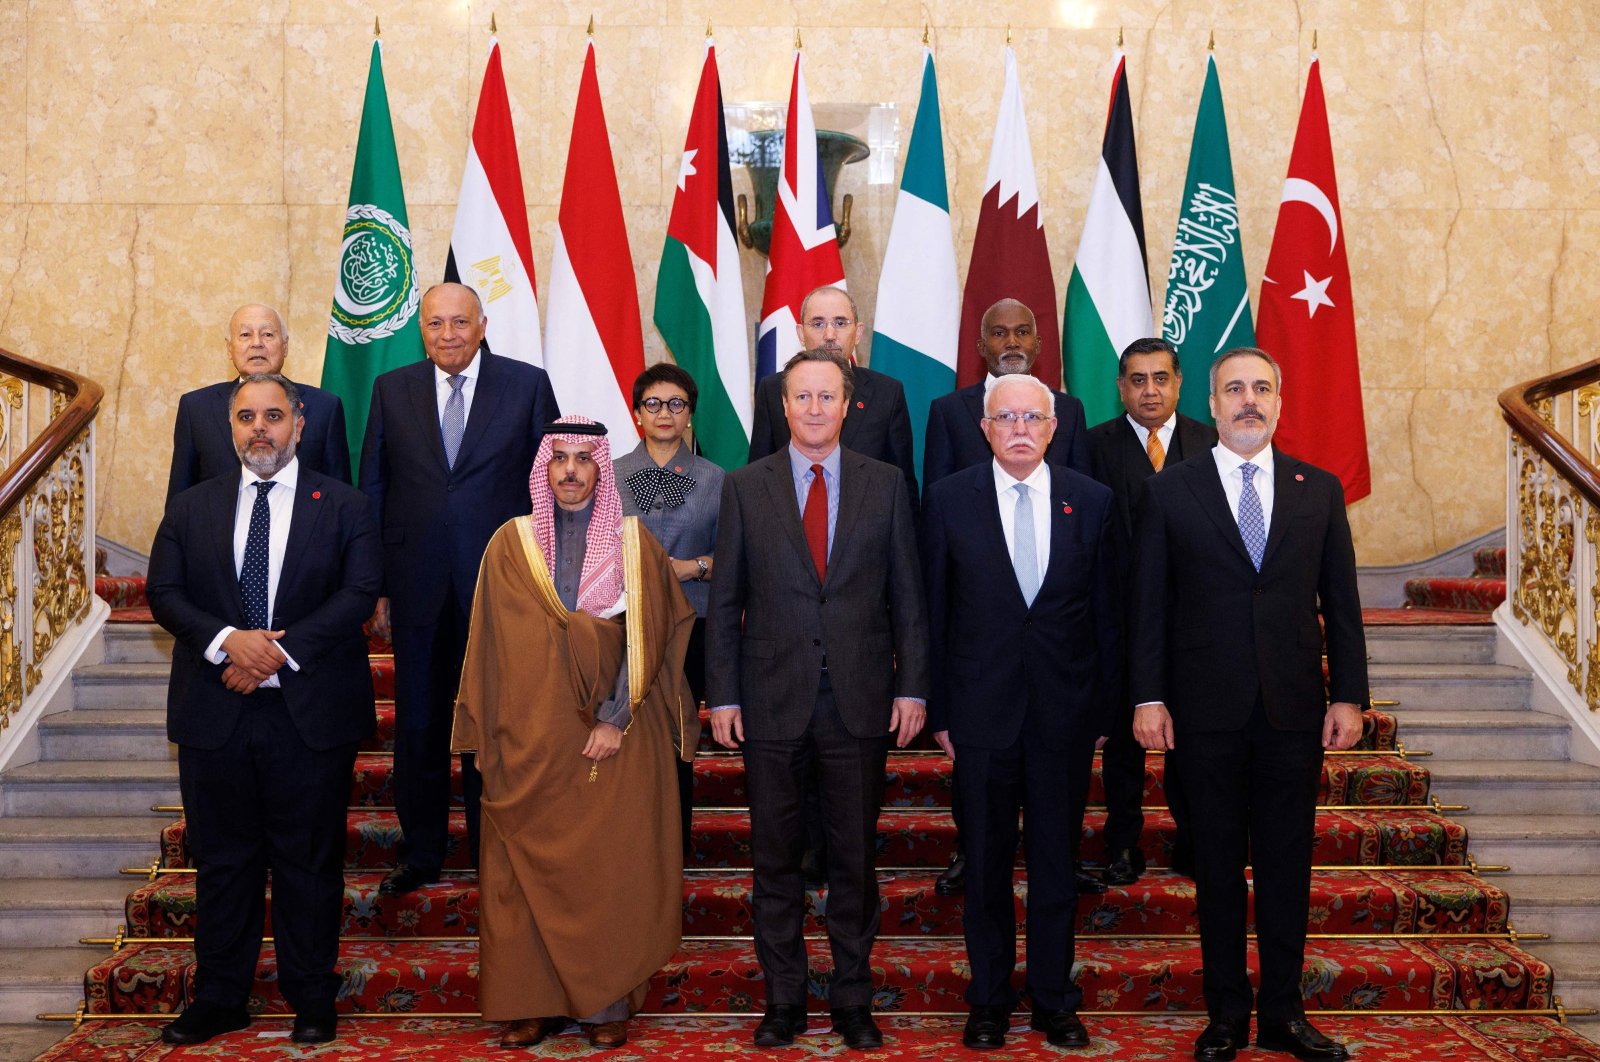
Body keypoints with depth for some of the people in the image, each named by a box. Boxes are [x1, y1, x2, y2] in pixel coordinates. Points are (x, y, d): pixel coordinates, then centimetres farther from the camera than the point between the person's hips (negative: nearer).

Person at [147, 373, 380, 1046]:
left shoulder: (343, 506, 4)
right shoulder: (191, 508, 11)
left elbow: (360, 592, -6)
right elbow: (164, 592, 3)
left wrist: (282, 650, -16)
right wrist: (228, 639, -15)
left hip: (311, 713, -2)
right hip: (215, 712, 2)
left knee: (310, 862, 6)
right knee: (222, 859, 10)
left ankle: (312, 1002, 18)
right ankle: (220, 999, 23)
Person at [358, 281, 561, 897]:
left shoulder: (527, 385, 1)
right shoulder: (392, 389, 6)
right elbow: (372, 491, 7)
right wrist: (373, 586, 2)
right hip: (416, 585, 2)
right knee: (417, 726, 11)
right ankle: (420, 853, 25)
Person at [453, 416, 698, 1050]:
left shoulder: (633, 543, 3)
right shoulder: (511, 544, 6)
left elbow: (647, 637, -3)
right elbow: (494, 645, 4)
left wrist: (617, 717, -13)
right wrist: (486, 735, -1)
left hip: (616, 737, -1)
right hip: (532, 735, 1)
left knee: (612, 869, 1)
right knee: (529, 868, 2)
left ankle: (608, 1003, 11)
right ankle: (534, 1002, 12)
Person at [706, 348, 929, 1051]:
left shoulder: (885, 485, 5)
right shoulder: (744, 488, 4)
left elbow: (908, 596, 6)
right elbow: (725, 602, 4)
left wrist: (912, 688, -1)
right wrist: (722, 696, -1)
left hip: (859, 702, 0)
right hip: (773, 702, 0)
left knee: (855, 859, 9)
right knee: (775, 859, 9)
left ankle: (853, 1000, 22)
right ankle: (783, 1000, 22)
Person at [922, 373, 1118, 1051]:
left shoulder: (1091, 500, 2)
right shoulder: (948, 499, -1)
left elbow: (1106, 612, 4)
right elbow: (934, 611, 1)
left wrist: (1102, 709, 2)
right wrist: (938, 709, -2)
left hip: (1065, 711, 1)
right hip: (982, 709, -1)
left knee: (1056, 861, 11)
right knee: (986, 864, 9)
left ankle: (1054, 1000, 25)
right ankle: (989, 1000, 24)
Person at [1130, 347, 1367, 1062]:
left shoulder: (1320, 490, 8)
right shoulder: (1168, 492, 2)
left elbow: (1341, 603, 7)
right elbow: (1148, 606, 0)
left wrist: (1348, 696, 1)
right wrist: (1148, 697, -6)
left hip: (1294, 709, 2)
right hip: (1206, 709, -1)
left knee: (1287, 865, 9)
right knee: (1218, 867, 8)